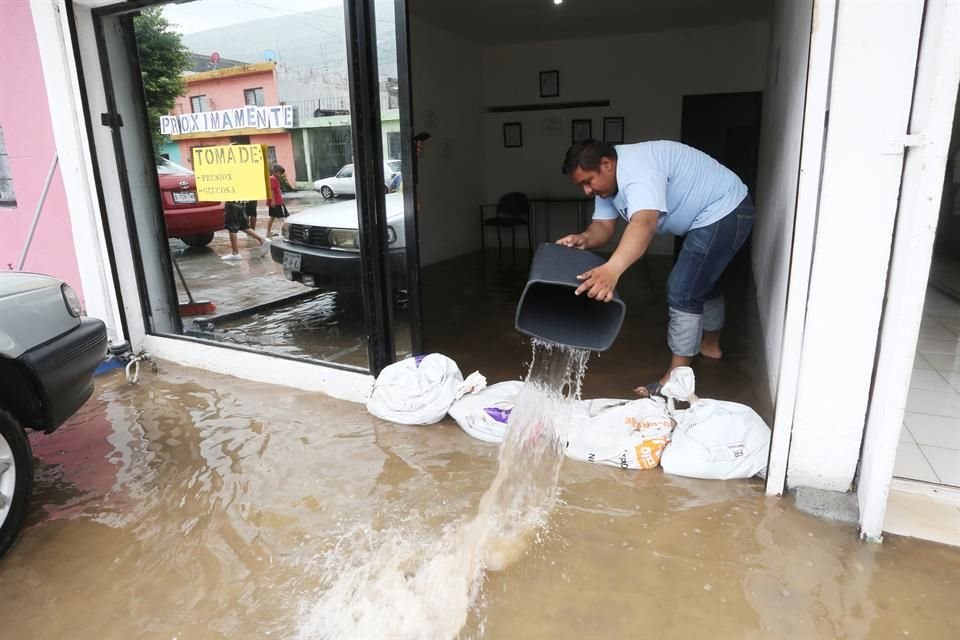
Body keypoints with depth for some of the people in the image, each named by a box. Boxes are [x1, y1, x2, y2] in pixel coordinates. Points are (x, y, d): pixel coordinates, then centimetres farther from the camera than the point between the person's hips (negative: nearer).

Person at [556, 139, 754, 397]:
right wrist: (583, 239, -31)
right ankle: (710, 344, 47)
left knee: (682, 291, -13)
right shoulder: (608, 177, -3)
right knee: (702, 281, 26)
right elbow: (603, 225, -7)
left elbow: (644, 224, -52)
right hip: (708, 215, 11)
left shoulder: (638, 170, -34)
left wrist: (611, 270, -67)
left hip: (725, 212, -11)